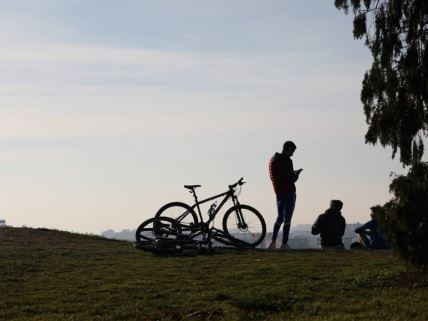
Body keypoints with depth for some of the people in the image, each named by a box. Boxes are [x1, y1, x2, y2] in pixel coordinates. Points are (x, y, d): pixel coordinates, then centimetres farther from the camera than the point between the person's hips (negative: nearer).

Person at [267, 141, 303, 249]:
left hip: (278, 192, 8)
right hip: (288, 192, -7)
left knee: (280, 217, 15)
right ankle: (284, 244, -1)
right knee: (287, 218, -1)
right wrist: (296, 174, 1)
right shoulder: (287, 161, -17)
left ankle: (273, 242, 8)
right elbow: (291, 179, -21)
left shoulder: (273, 159, 10)